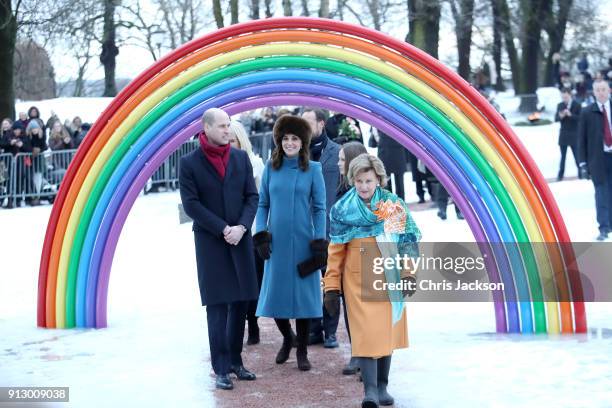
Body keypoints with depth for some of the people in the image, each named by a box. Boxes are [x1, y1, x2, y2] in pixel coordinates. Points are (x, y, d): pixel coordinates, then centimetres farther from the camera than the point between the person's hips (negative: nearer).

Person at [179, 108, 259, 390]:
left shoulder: (241, 157, 5)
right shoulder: (189, 163, -4)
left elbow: (252, 197, 5)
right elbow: (191, 204, -8)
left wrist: (241, 227, -11)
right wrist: (223, 229, -13)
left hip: (240, 239, 4)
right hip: (210, 242, -4)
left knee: (241, 303, 7)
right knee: (217, 307, -2)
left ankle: (235, 361, 18)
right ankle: (222, 369, 3)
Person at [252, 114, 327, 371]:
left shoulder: (313, 169, -1)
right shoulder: (271, 168, 4)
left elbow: (319, 208, -1)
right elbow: (263, 204, 8)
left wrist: (319, 244, -6)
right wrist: (261, 235, -3)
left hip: (303, 243, -2)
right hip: (276, 242, 2)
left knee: (302, 294, 2)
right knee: (275, 294, 5)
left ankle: (302, 351, 16)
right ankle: (286, 339, 32)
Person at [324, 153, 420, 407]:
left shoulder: (395, 205, 2)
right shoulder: (342, 209, 2)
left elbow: (408, 241, 1)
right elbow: (336, 250, 4)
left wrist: (409, 273, -11)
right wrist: (331, 286, 1)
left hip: (388, 280, 1)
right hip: (357, 280, -1)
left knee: (386, 331, 7)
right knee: (365, 334, -9)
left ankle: (382, 386, 19)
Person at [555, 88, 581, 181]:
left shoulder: (577, 105, -5)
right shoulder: (560, 105, 7)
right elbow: (556, 119, 4)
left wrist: (570, 115, -24)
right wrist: (560, 116, -18)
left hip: (574, 134, -3)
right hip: (563, 134, 3)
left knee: (577, 155, -3)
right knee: (563, 156, 9)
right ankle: (560, 175, 13)